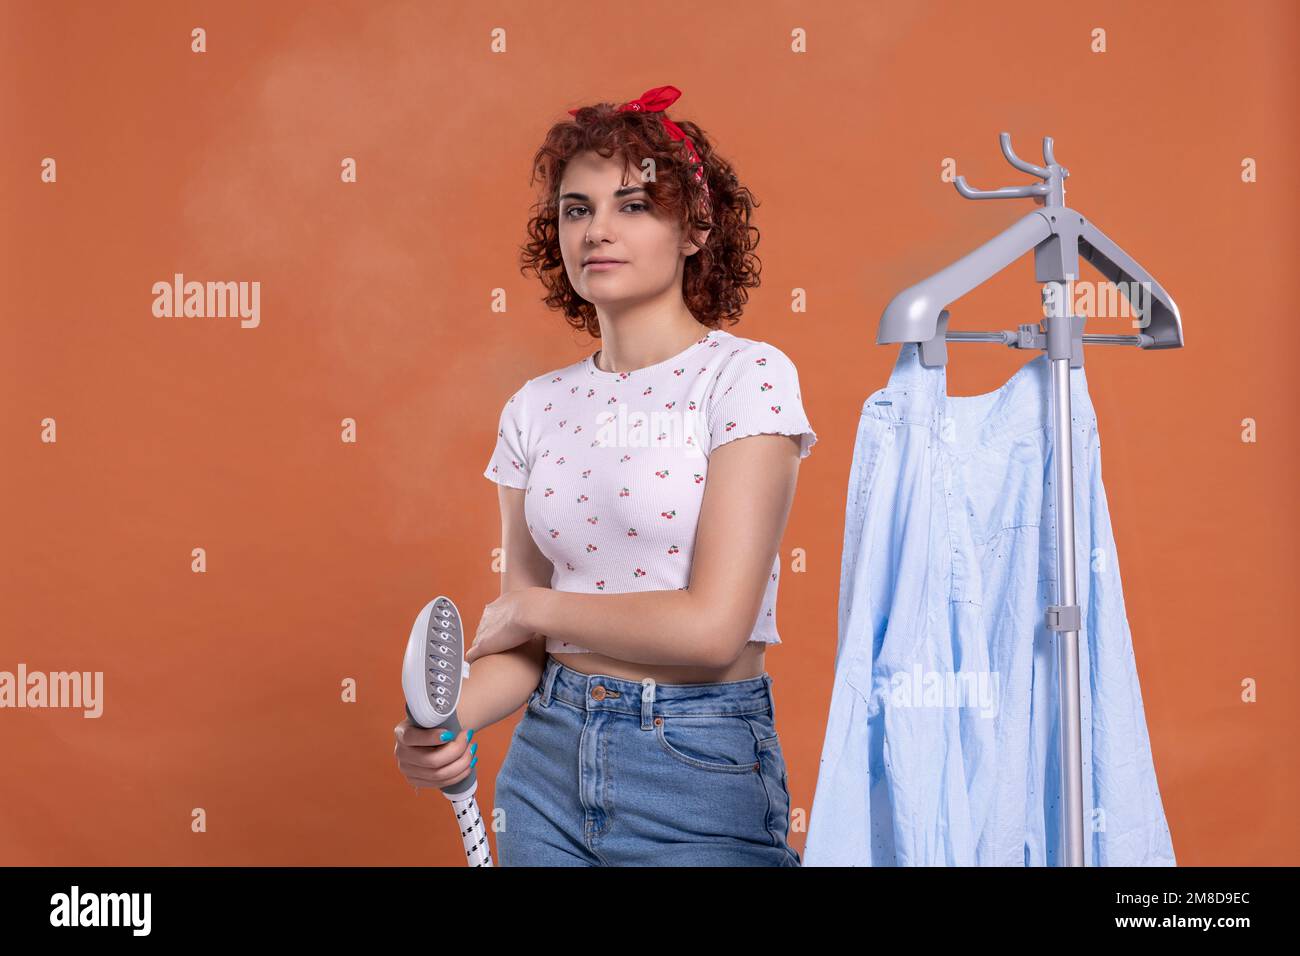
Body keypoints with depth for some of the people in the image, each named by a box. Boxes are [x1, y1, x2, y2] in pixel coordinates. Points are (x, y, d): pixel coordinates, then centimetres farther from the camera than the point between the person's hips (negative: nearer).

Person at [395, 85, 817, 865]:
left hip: (700, 771, -5)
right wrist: (444, 720, -13)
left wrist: (534, 605, -6)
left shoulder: (744, 376, -10)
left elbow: (713, 627, -18)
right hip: (549, 758, 5)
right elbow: (526, 646, 7)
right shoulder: (537, 407, 5)